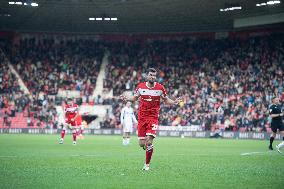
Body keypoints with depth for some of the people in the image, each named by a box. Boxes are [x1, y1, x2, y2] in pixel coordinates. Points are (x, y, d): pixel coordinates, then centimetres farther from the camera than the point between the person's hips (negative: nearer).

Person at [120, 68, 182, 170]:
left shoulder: (160, 88, -1)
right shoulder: (140, 86, 3)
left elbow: (166, 100, 12)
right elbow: (135, 98, 17)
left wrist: (174, 102, -8)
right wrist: (126, 98, -2)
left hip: (153, 117, -2)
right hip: (142, 117, 2)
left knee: (149, 142, -15)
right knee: (142, 143, -1)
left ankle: (147, 164, 0)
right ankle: (149, 149, 36)